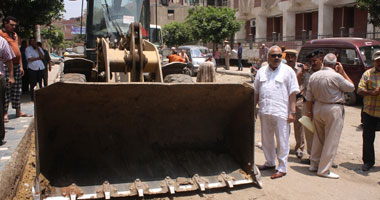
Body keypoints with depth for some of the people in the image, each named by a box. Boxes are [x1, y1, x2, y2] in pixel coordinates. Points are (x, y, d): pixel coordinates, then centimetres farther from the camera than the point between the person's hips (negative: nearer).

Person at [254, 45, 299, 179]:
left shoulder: (288, 71, -1)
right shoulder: (261, 71, 11)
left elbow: (293, 93, -4)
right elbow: (256, 92, 15)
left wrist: (292, 112, -9)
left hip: (281, 112, -4)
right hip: (264, 112, 5)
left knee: (282, 141, 1)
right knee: (266, 139, 15)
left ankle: (282, 168, 12)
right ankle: (270, 162, 32)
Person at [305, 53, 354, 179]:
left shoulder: (314, 76, 4)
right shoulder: (336, 76, -15)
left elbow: (308, 97, 7)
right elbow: (351, 88, 0)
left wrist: (310, 111, 17)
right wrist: (343, 72, 2)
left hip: (317, 108, 7)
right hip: (333, 110, -6)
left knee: (318, 138, 18)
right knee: (331, 141, 0)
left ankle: (314, 164, 26)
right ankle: (324, 170, 3)